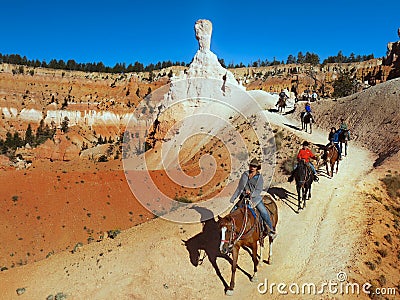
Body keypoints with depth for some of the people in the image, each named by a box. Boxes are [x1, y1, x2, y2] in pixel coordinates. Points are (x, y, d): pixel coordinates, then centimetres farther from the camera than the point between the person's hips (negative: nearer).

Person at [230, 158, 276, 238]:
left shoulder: (259, 177, 1)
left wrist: (251, 194, -22)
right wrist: (233, 198, 12)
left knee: (264, 212, -16)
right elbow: (239, 188, 12)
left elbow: (259, 190, -4)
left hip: (255, 198, -2)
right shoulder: (245, 175, 7)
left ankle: (272, 230, 4)